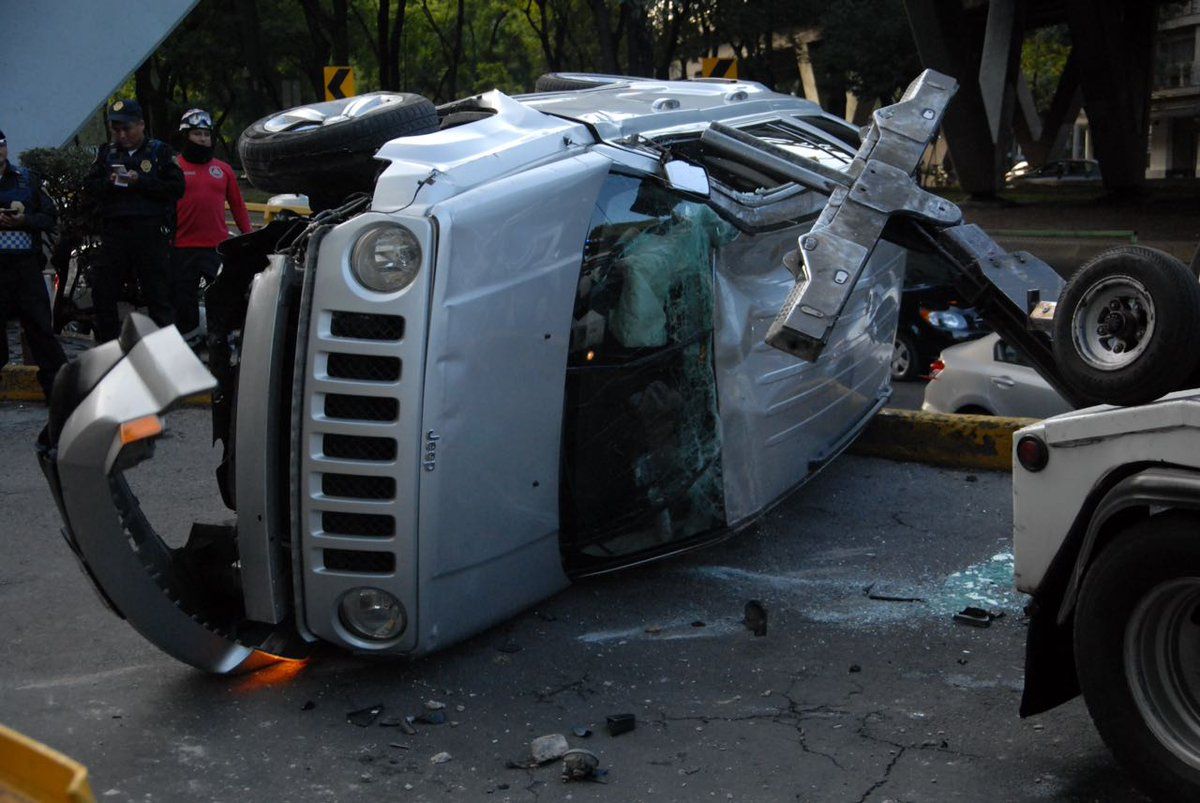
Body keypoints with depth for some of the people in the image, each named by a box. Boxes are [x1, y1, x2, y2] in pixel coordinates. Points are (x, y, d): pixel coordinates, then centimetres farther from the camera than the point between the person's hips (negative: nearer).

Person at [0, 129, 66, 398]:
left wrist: (23, 220, -10)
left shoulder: (27, 179, 11)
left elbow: (49, 217, 8)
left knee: (39, 325, 0)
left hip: (26, 263, 0)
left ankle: (58, 385, 2)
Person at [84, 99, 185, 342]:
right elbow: (90, 186, 13)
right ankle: (106, 347, 15)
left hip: (151, 233, -4)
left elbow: (177, 188, -6)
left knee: (158, 295, -2)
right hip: (114, 230, 4)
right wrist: (109, 183, -8)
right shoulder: (107, 153, 17)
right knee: (102, 292, 5)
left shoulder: (161, 151, 4)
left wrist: (140, 181, -13)